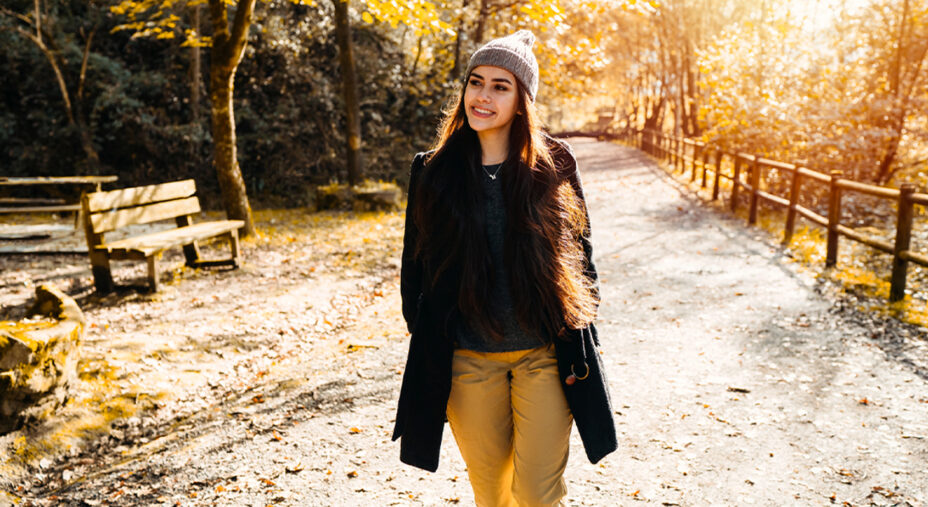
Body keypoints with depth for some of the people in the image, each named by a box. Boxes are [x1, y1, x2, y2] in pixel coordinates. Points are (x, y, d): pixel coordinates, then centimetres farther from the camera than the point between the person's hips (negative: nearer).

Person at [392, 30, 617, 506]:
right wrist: (422, 336, 6)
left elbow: (580, 251, 4)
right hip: (467, 360, 1)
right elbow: (415, 262, 7)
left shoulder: (555, 163, -3)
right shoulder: (433, 171, 0)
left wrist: (580, 337, 3)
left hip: (545, 354, -1)